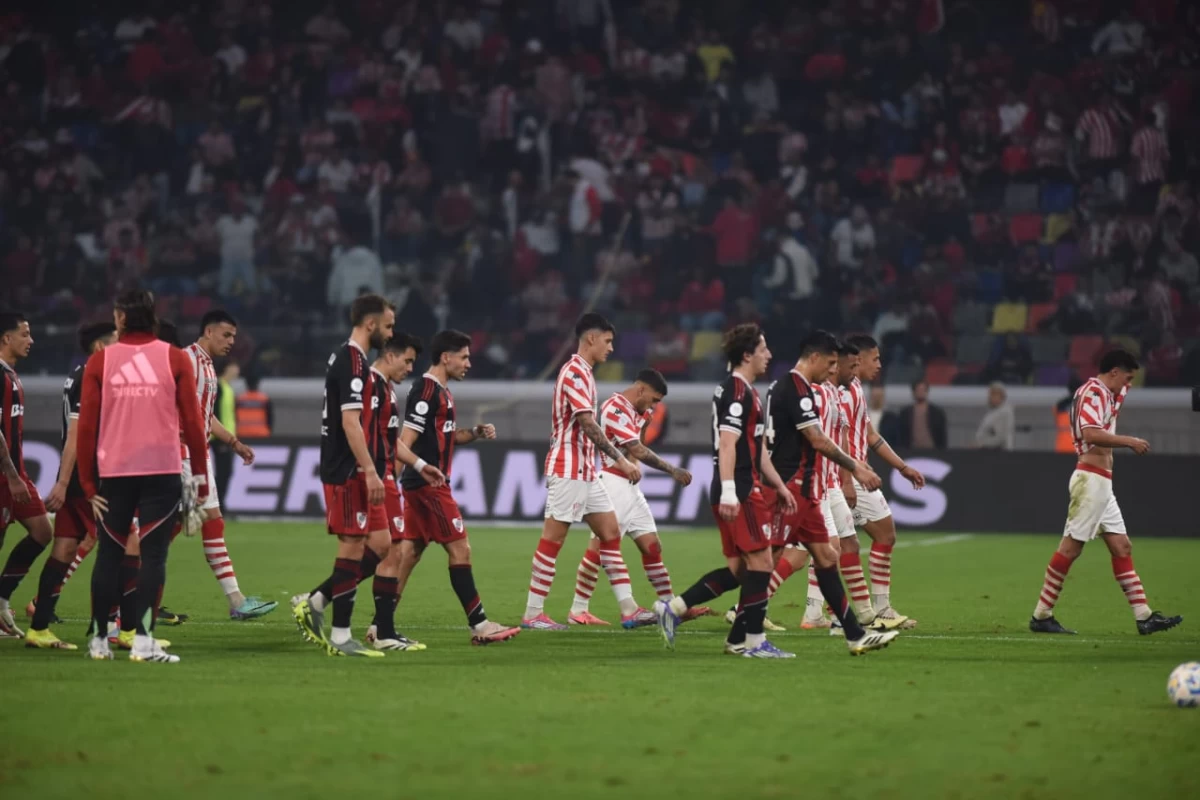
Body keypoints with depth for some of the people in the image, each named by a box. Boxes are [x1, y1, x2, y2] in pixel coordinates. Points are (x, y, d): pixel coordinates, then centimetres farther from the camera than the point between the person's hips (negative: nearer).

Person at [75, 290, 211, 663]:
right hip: (163, 471, -1)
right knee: (153, 555, -1)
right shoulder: (175, 360, 0)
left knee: (109, 554, 10)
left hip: (113, 474, 1)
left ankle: (99, 640, 14)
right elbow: (192, 422, 0)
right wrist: (201, 475, 8)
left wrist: (88, 481, 5)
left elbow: (86, 426, 0)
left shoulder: (99, 362, 1)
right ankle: (143, 640, -7)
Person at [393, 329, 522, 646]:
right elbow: (405, 441, -19)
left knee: (409, 552, 7)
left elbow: (446, 436, 28)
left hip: (420, 486, 10)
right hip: (429, 486, -10)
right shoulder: (427, 392, -14)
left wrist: (476, 433, 13)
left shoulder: (440, 392, 17)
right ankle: (479, 625, -3)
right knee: (460, 549, -6)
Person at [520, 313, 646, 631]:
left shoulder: (582, 372, 16)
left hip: (585, 470, 10)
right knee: (553, 538, -5)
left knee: (610, 532, 7)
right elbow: (588, 425, -22)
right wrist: (621, 460, -24)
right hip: (568, 470, -10)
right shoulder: (575, 372, -14)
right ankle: (533, 613, -1)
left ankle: (628, 609, 6)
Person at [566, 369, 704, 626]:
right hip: (613, 483, -9)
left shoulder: (639, 412, 17)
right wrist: (672, 470, -14)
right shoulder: (616, 408, -15)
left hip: (631, 486, 9)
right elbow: (637, 451, -19)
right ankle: (578, 611, -6)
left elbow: (635, 451, 12)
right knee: (600, 545, -10)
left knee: (652, 546, 9)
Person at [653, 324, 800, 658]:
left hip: (737, 493, 10)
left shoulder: (744, 392, 21)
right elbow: (727, 444, -21)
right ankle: (753, 640, -5)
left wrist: (779, 486, 28)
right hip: (740, 492, -10)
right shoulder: (738, 392, -12)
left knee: (737, 570, 10)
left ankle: (673, 608, 7)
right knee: (760, 562, -7)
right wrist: (729, 492, -28)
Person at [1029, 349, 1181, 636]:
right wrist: (1130, 442, -21)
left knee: (1122, 546, 7)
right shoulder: (1094, 391, -11)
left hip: (1102, 483, 10)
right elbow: (1090, 433, -25)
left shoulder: (1107, 395, 18)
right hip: (1090, 479, -10)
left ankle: (1144, 617, 6)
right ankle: (1041, 616, -6)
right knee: (1071, 547, -8)